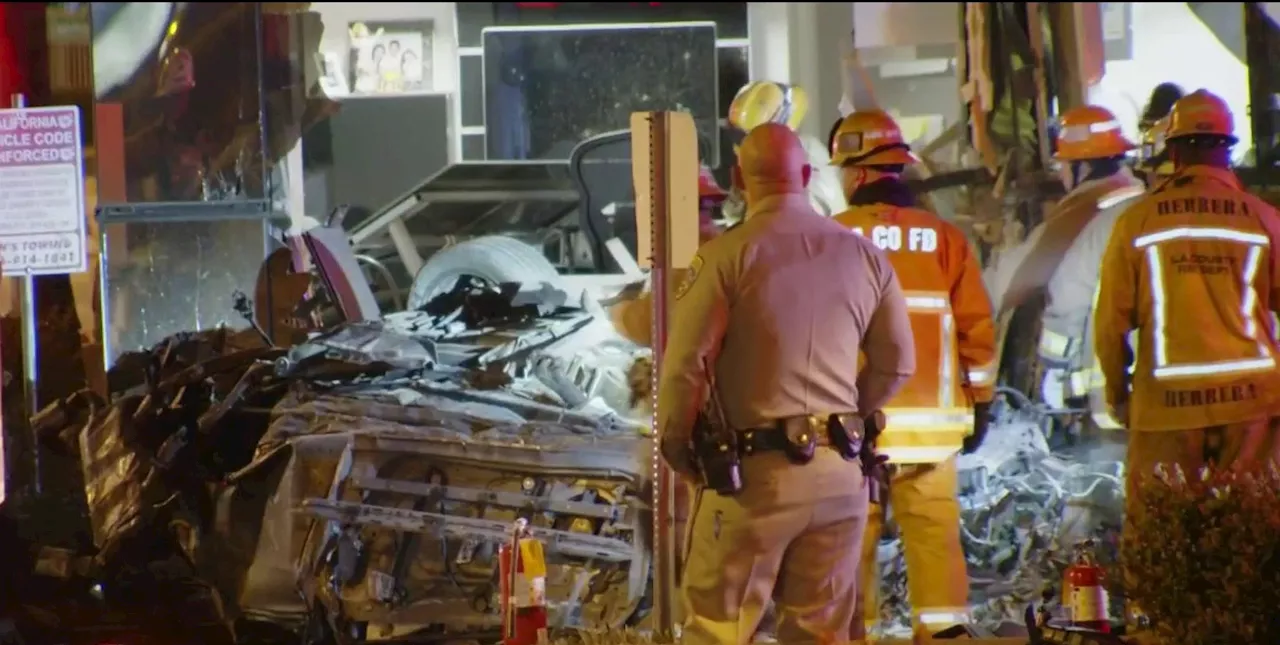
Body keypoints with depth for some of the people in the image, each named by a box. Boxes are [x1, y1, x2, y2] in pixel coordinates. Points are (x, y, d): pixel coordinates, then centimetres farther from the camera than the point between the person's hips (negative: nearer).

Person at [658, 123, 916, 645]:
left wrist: (675, 444, 3)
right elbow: (896, 365, 10)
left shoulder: (726, 256, -10)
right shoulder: (864, 256, 5)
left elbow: (685, 365, -13)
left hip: (755, 471, -5)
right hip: (841, 473, 5)